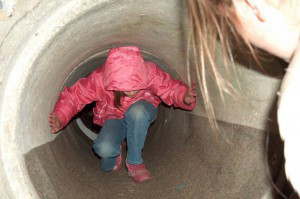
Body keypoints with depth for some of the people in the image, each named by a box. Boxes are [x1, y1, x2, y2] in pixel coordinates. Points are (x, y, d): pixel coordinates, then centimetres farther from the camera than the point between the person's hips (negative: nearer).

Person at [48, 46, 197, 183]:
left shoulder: (151, 73, -32)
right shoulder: (99, 80, -31)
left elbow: (172, 88, -22)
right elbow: (72, 97, -22)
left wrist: (185, 98, -44)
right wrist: (60, 118, -39)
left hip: (142, 115, 0)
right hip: (114, 118, 0)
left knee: (137, 110, -39)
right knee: (104, 149, -31)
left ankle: (134, 162, -19)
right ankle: (116, 150, 9)